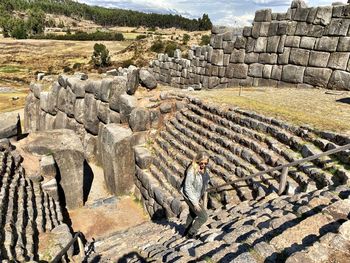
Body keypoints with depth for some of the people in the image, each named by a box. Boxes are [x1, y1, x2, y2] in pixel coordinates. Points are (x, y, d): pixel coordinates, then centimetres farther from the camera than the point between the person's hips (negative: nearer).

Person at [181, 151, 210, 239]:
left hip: (198, 196, 8)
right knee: (203, 217, -3)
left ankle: (186, 231, 50)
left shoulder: (204, 169, -7)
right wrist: (195, 203, -22)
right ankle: (191, 233, 19)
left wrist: (205, 199, 8)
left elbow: (205, 184, 5)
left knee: (193, 214, 26)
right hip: (190, 197, -8)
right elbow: (187, 188, -25)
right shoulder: (192, 171, -30)